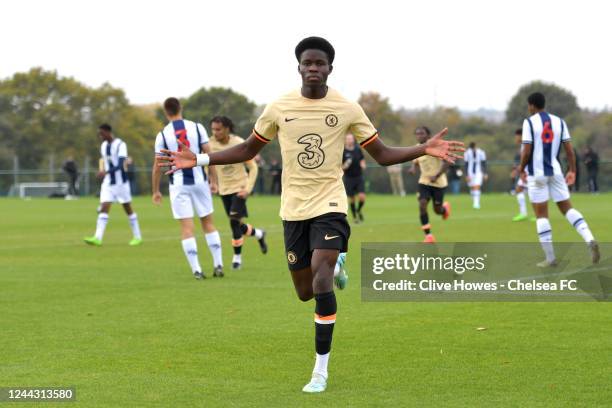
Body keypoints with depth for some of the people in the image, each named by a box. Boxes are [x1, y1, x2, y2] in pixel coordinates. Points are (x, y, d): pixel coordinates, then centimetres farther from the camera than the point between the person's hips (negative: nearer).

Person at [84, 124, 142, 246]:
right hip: (107, 183, 6)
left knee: (128, 208, 5)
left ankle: (137, 237, 17)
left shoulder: (120, 145, -14)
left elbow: (120, 165, -24)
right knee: (103, 209, -8)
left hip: (121, 182, -6)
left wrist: (106, 172, -37)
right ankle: (98, 238, -17)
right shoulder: (103, 146, 9)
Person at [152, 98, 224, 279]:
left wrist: (156, 191, 8)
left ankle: (196, 269, -5)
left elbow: (157, 166, -1)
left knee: (186, 227, 0)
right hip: (199, 181, 1)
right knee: (208, 223, 13)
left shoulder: (162, 135, -3)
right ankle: (218, 265, 11)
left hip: (178, 184, -1)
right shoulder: (197, 128, -1)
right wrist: (214, 180, 5)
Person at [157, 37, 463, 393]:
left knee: (321, 280, -22)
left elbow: (383, 155, 0)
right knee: (306, 293, 7)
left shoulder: (348, 109, -3)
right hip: (294, 209, 3)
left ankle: (321, 370, -13)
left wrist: (424, 149, -16)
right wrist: (199, 160, 1)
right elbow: (247, 151, 12)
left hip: (330, 205, -3)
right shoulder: (279, 109, 0)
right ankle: (334, 267, 47)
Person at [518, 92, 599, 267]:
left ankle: (550, 258, 1)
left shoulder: (529, 122, -7)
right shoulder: (559, 121, 7)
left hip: (537, 173, -4)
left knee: (541, 215, 2)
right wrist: (572, 170, 13)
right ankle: (590, 240, -11)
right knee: (567, 208, 11)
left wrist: (521, 169, 4)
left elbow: (527, 151, -12)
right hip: (555, 171, 4)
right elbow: (569, 149, 4)